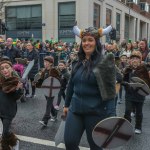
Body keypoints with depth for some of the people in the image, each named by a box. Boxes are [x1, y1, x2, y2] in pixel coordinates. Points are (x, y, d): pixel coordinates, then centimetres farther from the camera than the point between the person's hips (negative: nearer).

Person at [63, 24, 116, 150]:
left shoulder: (104, 63, -10)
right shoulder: (78, 62, 6)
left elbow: (110, 90, -12)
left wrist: (111, 115, -16)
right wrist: (67, 104, 20)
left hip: (95, 112, -5)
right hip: (75, 109, 5)